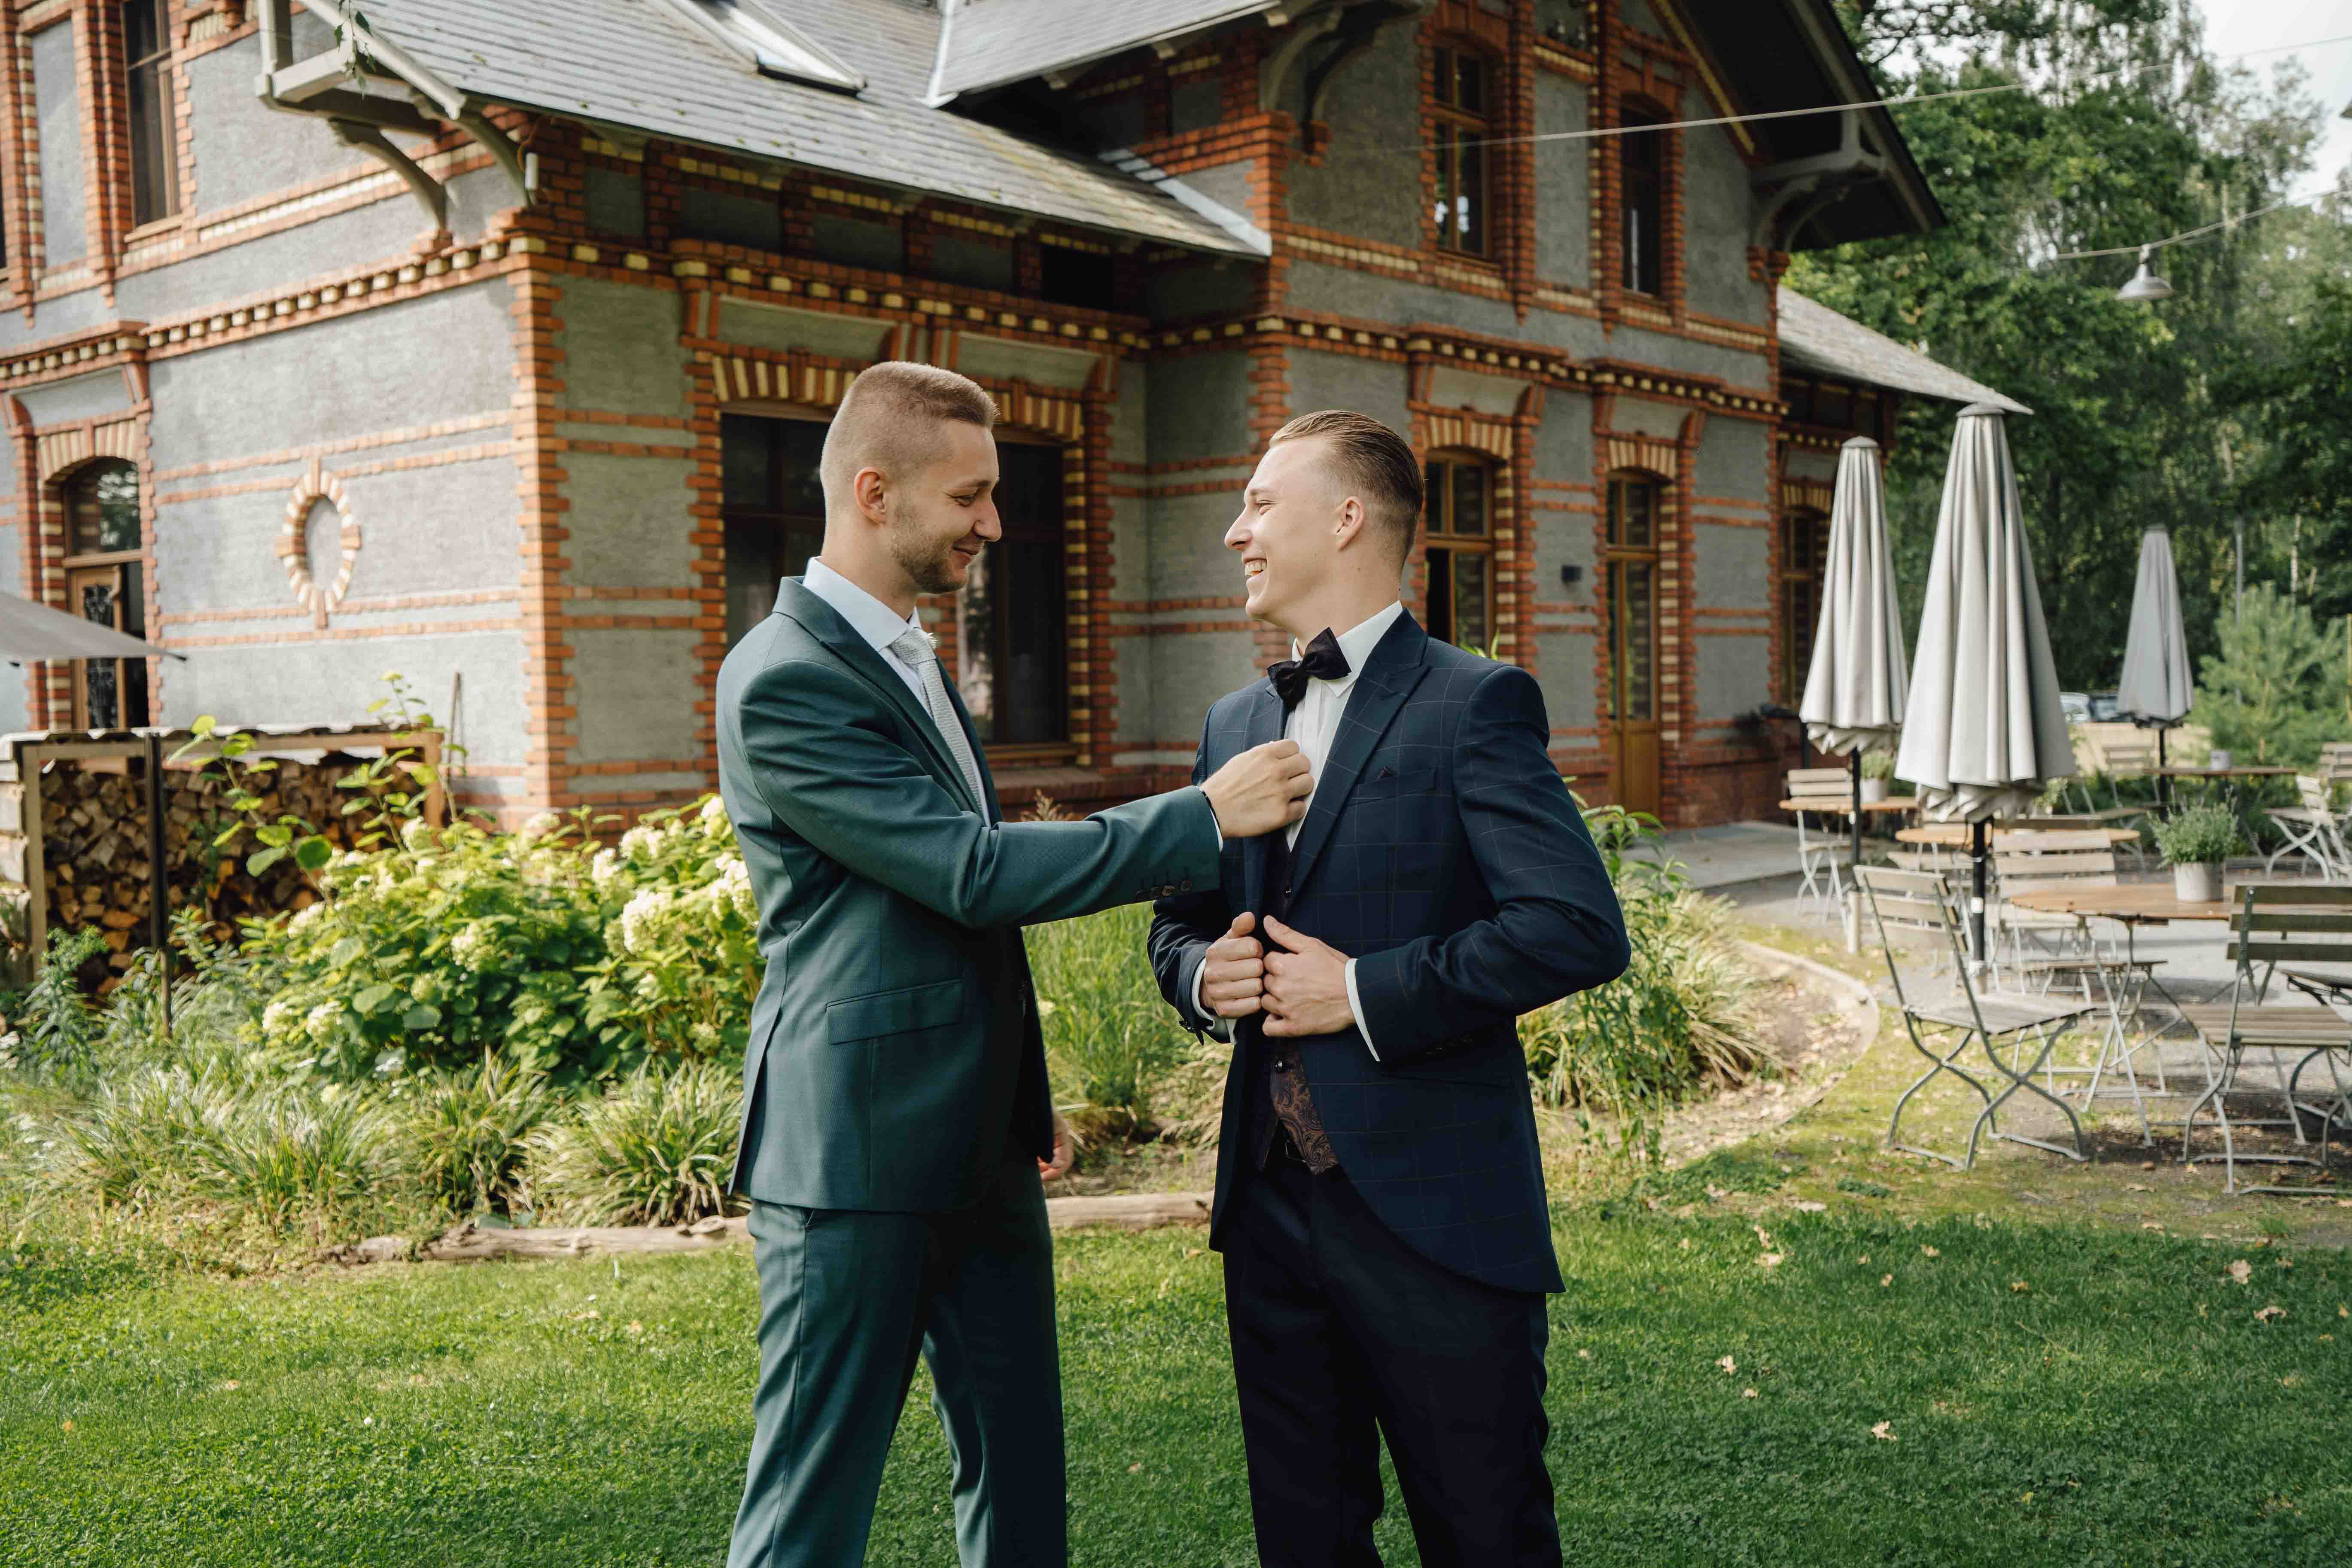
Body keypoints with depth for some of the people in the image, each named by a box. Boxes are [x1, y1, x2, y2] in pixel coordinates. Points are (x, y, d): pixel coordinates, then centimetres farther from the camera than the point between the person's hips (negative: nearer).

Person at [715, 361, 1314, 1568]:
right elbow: (971, 872, -23)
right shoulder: (784, 679, -17)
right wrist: (1205, 816, -19)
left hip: (979, 1151, 9)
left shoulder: (910, 659, 15)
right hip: (856, 1154, -9)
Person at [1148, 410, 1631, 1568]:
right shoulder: (1234, 723, 13)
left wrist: (1365, 991, -18)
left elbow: (1580, 928, -18)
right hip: (1269, 1201, 6)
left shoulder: (1473, 704, -9)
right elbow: (1178, 920, 22)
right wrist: (1203, 973, -1)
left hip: (1433, 1210, -6)